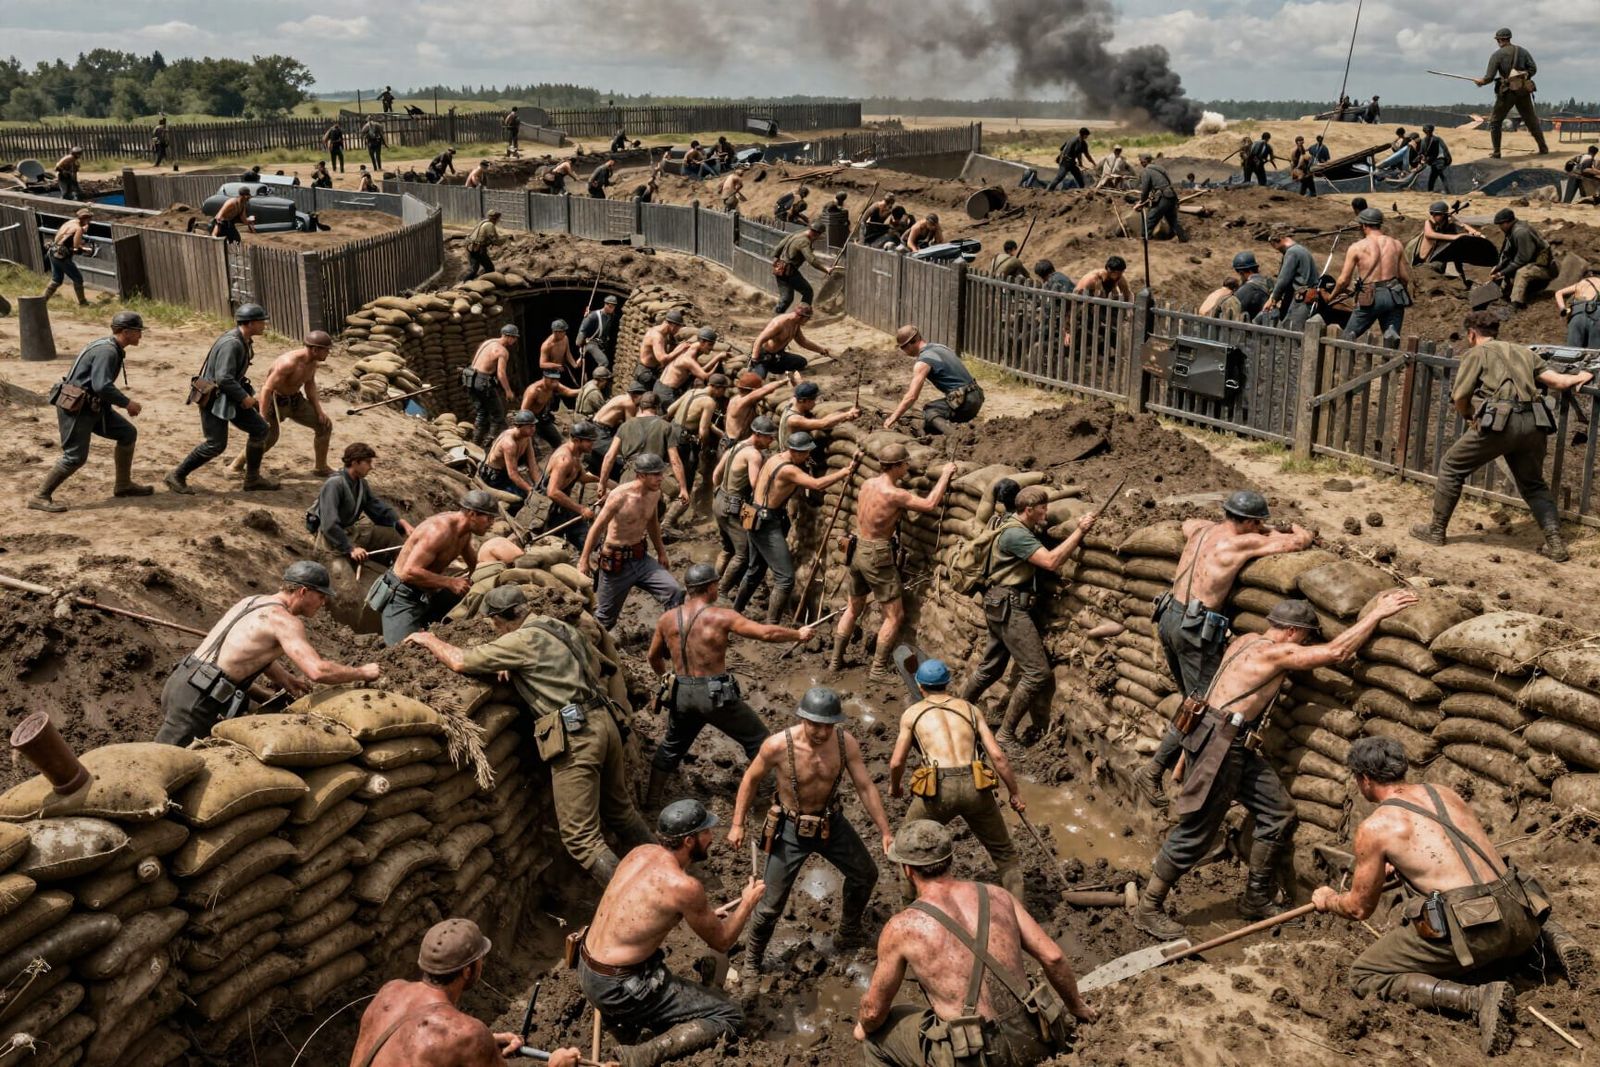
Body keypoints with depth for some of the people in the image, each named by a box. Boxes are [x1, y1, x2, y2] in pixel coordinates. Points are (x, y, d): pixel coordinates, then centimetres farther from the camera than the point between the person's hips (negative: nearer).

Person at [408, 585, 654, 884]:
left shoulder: (524, 639, -5)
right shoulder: (561, 627, 18)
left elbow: (460, 662, -5)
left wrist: (430, 640, 16)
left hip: (575, 735, -8)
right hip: (605, 722, 8)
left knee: (580, 838, -4)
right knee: (621, 811, 22)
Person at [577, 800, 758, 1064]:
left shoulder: (641, 852, 0)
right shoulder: (684, 886, -22)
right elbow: (721, 942, -6)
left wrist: (705, 916, 21)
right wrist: (748, 902, 9)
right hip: (617, 988, -8)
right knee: (729, 1016, -2)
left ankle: (608, 1009, 21)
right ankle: (645, 1055, -16)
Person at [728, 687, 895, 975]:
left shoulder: (846, 742, -20)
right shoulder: (778, 745, -28)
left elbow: (865, 787, -12)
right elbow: (751, 780, -11)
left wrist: (885, 832, -12)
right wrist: (737, 824, -8)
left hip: (832, 822, 4)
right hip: (792, 828, -4)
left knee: (865, 875, 17)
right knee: (771, 902, -1)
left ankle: (848, 934, 45)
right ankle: (753, 959, 27)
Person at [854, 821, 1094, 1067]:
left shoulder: (901, 928, -8)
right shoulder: (998, 896, 2)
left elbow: (874, 1009, 2)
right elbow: (1052, 957, 2)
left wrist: (864, 1028, 25)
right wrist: (1077, 1007, 20)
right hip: (1028, 1042, 5)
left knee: (875, 1034, 22)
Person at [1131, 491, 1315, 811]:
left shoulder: (1201, 529, 11)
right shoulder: (1244, 543, -8)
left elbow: (1186, 521, 38)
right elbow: (1303, 540, -3)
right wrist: (1294, 528, 21)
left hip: (1169, 618, 8)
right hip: (1195, 628, -8)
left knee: (1193, 700, 17)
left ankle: (1178, 766, 20)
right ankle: (1152, 771, -2)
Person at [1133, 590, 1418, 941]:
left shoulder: (1246, 641, 13)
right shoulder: (1276, 652, -13)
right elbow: (1337, 652, -13)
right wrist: (1377, 613, -5)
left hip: (1237, 747, 10)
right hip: (1217, 743, -10)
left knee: (1278, 813, 12)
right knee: (1196, 832, -4)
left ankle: (1256, 899, 22)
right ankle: (1148, 909, 5)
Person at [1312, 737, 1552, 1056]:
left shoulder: (1374, 827, 0)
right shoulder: (1445, 793, 18)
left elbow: (1359, 908, 9)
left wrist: (1328, 900, 30)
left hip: (1469, 928, -7)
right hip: (1520, 916, 7)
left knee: (1364, 976, 7)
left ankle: (1478, 999, -12)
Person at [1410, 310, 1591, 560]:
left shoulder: (1476, 353, 9)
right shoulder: (1523, 352, 24)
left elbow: (1459, 397, 1)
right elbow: (1557, 381, 20)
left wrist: (1469, 416, 22)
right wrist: (1579, 378, 41)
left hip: (1500, 420, -5)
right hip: (1534, 423, 5)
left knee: (1451, 468, 12)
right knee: (1534, 484, 23)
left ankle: (1436, 531, 16)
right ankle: (1555, 542, 12)